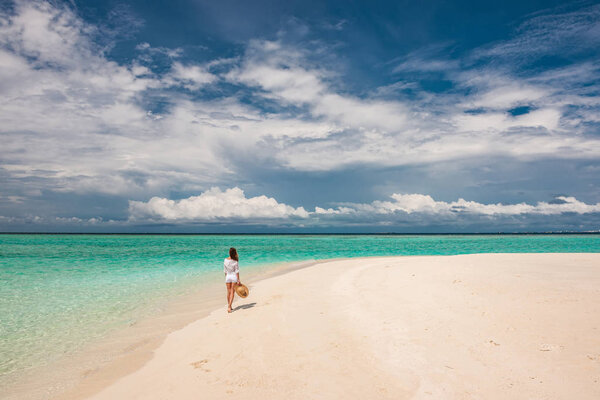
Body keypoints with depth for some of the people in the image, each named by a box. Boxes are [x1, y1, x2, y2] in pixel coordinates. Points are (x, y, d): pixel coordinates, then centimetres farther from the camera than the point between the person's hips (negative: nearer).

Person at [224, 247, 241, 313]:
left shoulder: (225, 260, -3)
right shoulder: (235, 261, -15)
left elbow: (225, 270, 4)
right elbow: (237, 271, -12)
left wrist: (226, 277, 15)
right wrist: (238, 280, -8)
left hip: (228, 276, 4)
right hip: (234, 276, -4)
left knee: (229, 292, 14)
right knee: (232, 292, 2)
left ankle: (229, 306, 24)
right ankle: (229, 307, -6)